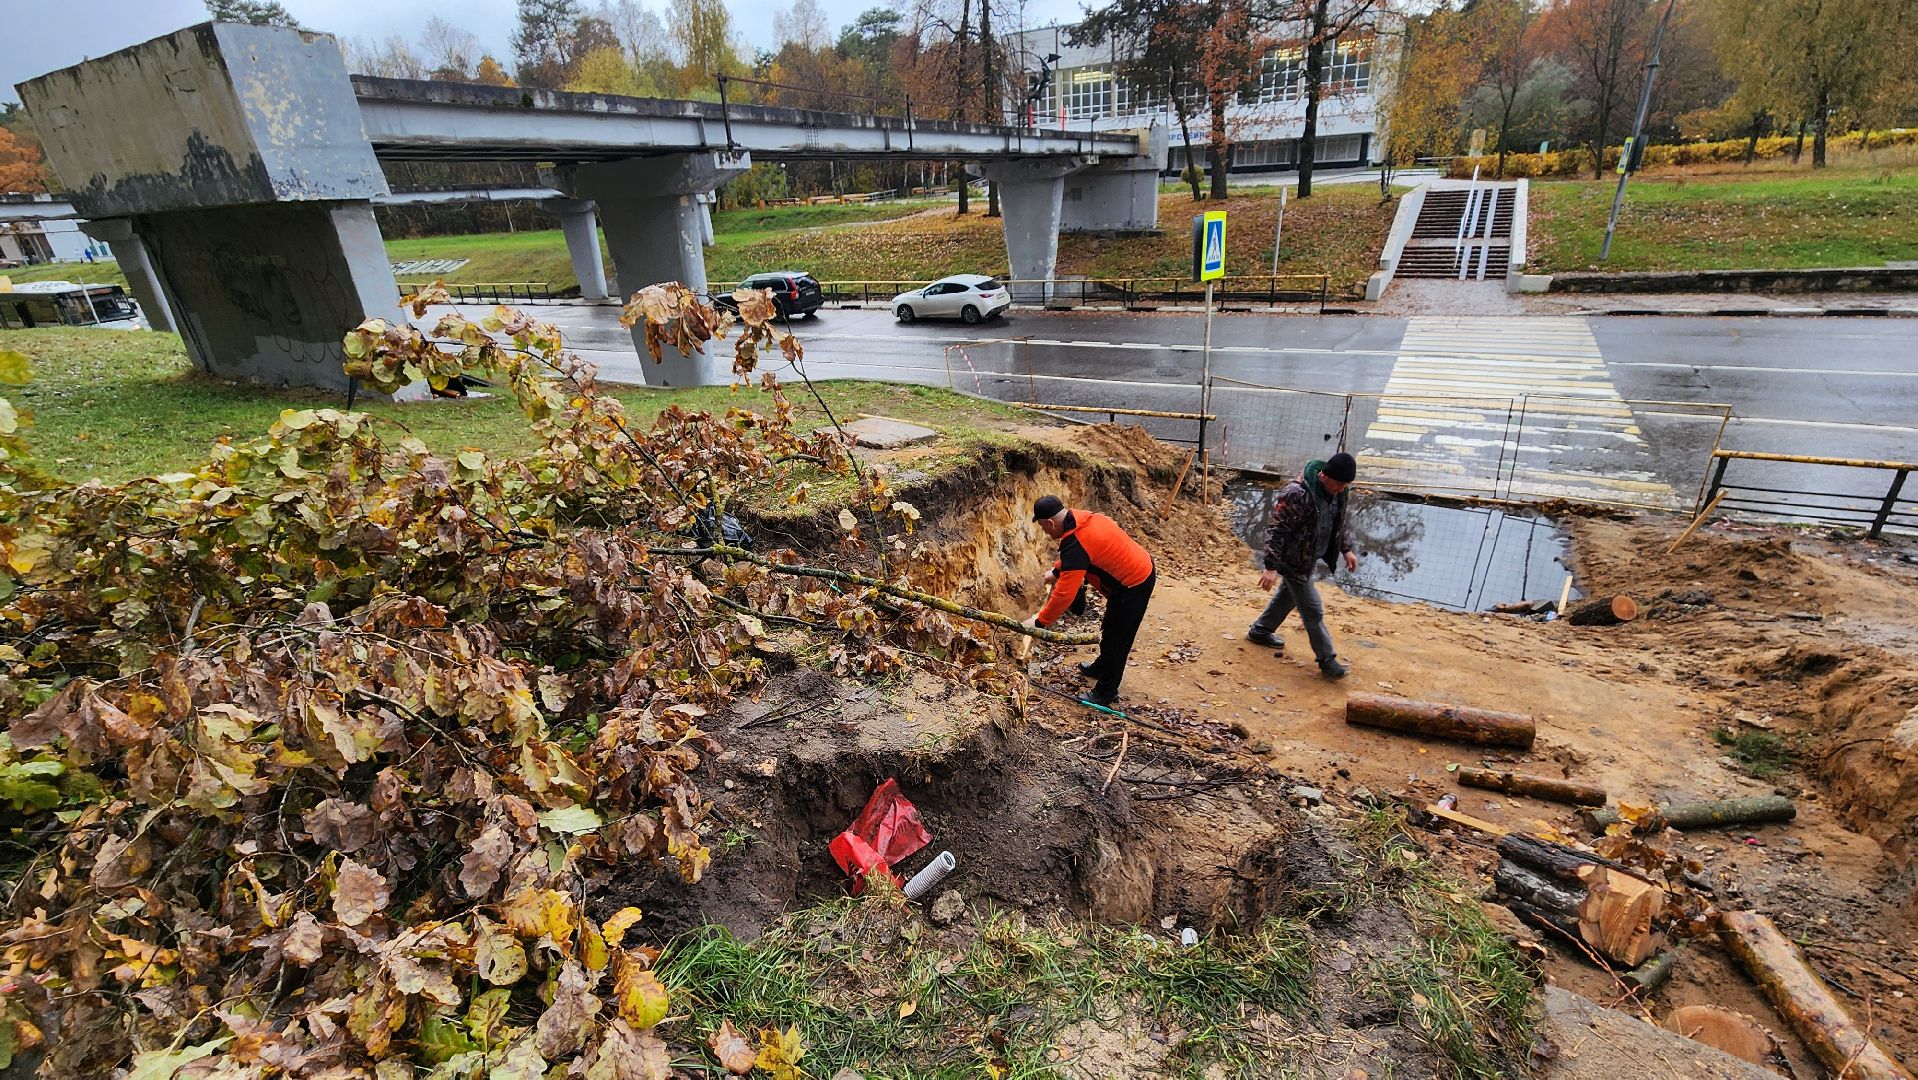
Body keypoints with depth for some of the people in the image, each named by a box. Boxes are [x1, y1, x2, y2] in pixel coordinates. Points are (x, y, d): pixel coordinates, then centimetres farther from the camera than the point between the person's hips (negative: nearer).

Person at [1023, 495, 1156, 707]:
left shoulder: (1076, 544, -30)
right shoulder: (1081, 518, -2)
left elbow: (1064, 594, -31)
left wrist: (1039, 622, -23)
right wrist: (1057, 571, 21)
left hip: (1133, 585, -10)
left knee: (1115, 639, 4)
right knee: (1111, 630, 27)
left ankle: (1105, 693, 18)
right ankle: (1101, 668, 47)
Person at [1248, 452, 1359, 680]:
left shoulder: (1335, 492, -2)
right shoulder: (1297, 495, -30)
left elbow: (1338, 523, 16)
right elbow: (1277, 531, -28)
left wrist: (1346, 549, 15)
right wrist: (1271, 567, -30)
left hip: (1308, 558, 9)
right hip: (1294, 560, -9)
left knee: (1288, 595, 24)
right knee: (1313, 611, 0)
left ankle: (1260, 631, 43)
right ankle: (1327, 660, 12)